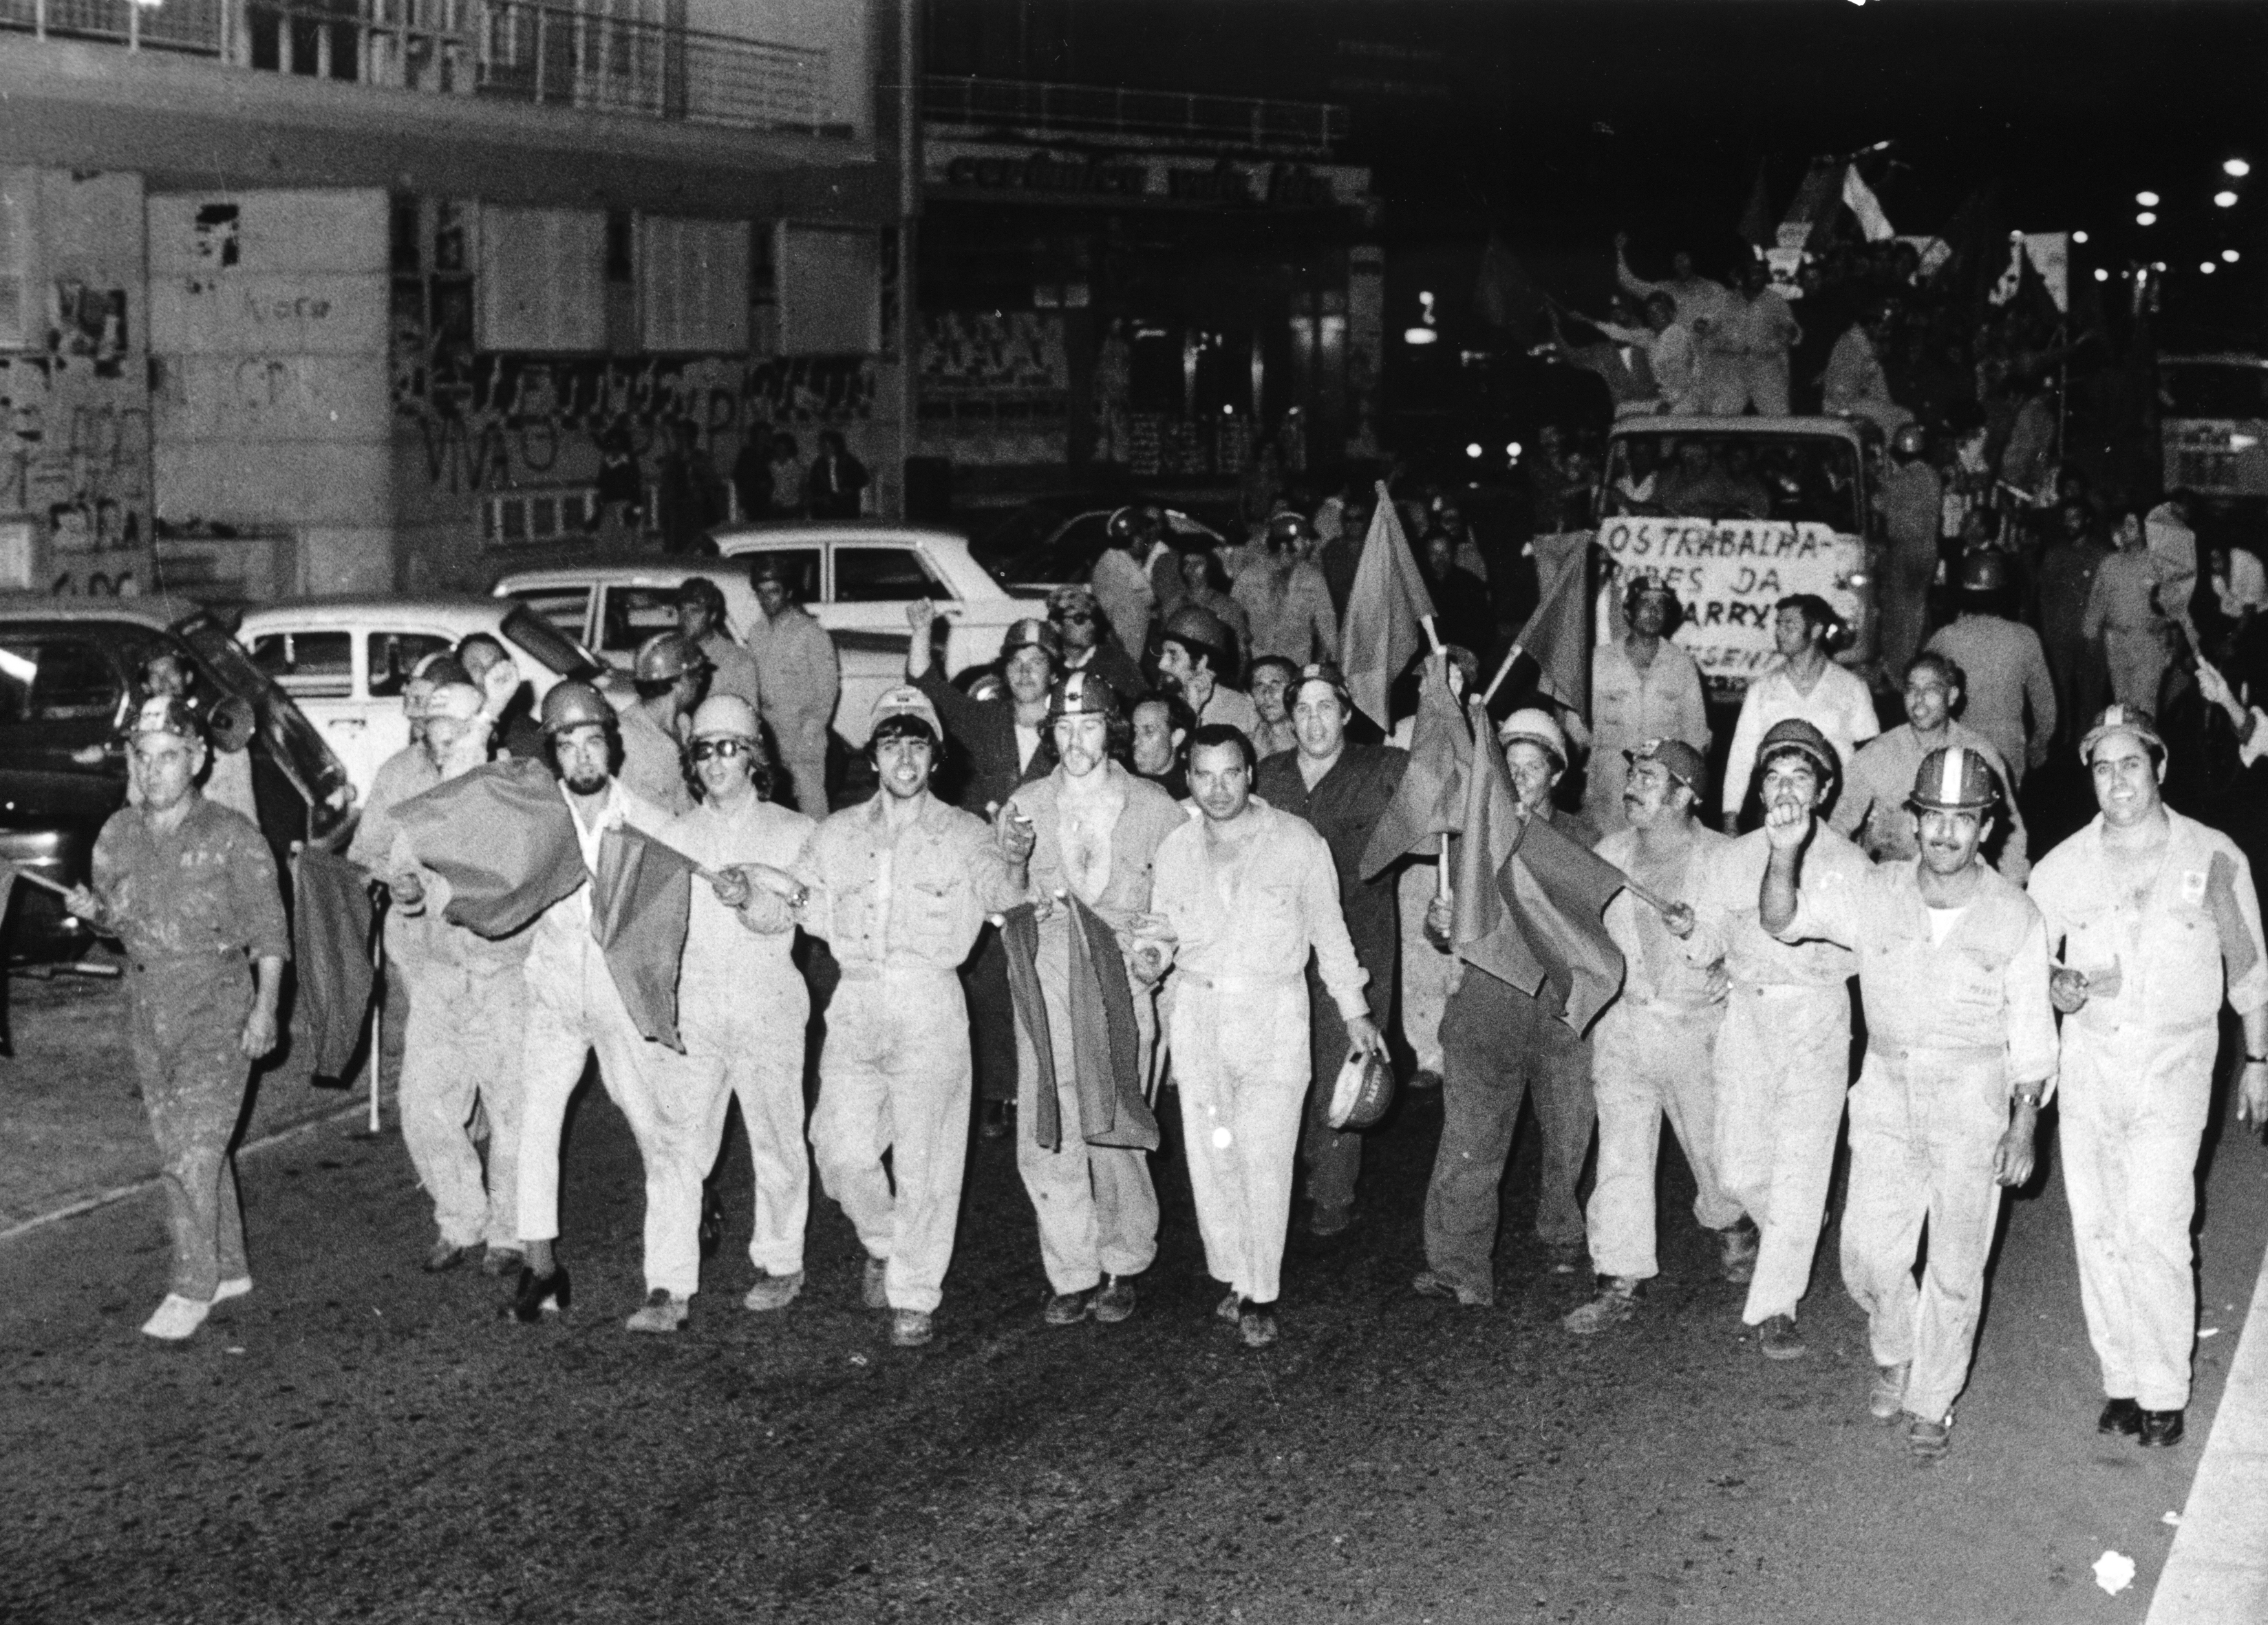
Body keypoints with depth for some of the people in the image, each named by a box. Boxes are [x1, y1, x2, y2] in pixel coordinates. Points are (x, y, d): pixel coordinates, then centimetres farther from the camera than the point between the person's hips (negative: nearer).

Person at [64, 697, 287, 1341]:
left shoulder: (232, 835, -10)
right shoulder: (118, 834, 5)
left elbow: (268, 926, -6)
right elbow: (118, 920, 17)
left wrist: (265, 1006, -13)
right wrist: (92, 909, -6)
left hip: (217, 1004, -6)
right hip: (146, 1000, 6)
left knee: (193, 1152, -11)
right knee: (182, 1148, 12)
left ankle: (192, 1289, -3)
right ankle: (229, 1268, 25)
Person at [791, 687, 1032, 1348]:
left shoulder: (964, 835, 3)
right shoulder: (837, 834, 13)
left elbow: (1002, 900, -7)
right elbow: (808, 912, 18)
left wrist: (1011, 862, -27)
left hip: (930, 1005, -3)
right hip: (855, 1003, 3)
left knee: (925, 1158, 0)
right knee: (841, 1150, -1)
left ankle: (914, 1297, 13)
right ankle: (883, 1244, 28)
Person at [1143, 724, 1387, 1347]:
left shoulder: (1297, 841, -1)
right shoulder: (1176, 850, 6)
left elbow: (1329, 929, 7)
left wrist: (1354, 1012, 9)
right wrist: (1150, 949, -5)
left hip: (1273, 1014, -3)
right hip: (1198, 1013, 3)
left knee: (1265, 1160, -7)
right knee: (1211, 1155, 4)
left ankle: (1260, 1295, 1)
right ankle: (1231, 1276, 19)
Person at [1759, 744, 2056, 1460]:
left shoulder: (2014, 916, -6)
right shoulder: (1874, 893, -3)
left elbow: (2030, 1030, 0)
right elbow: (1781, 920, -6)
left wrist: (2025, 1126, -1)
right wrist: (1785, 854, -24)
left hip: (1973, 1108, -1)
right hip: (1886, 1098, 2)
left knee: (1955, 1269, 7)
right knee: (1868, 1258, 4)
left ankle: (1931, 1403, 25)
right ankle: (1895, 1354, 35)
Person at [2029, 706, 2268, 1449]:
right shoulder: (2063, 867, 1)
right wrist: (2055, 987, -13)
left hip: (2175, 1063, -3)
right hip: (2088, 1062, 3)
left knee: (2157, 1233, -13)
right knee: (2098, 1233, 4)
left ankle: (2165, 1393, 0)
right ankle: (2121, 1380, 18)